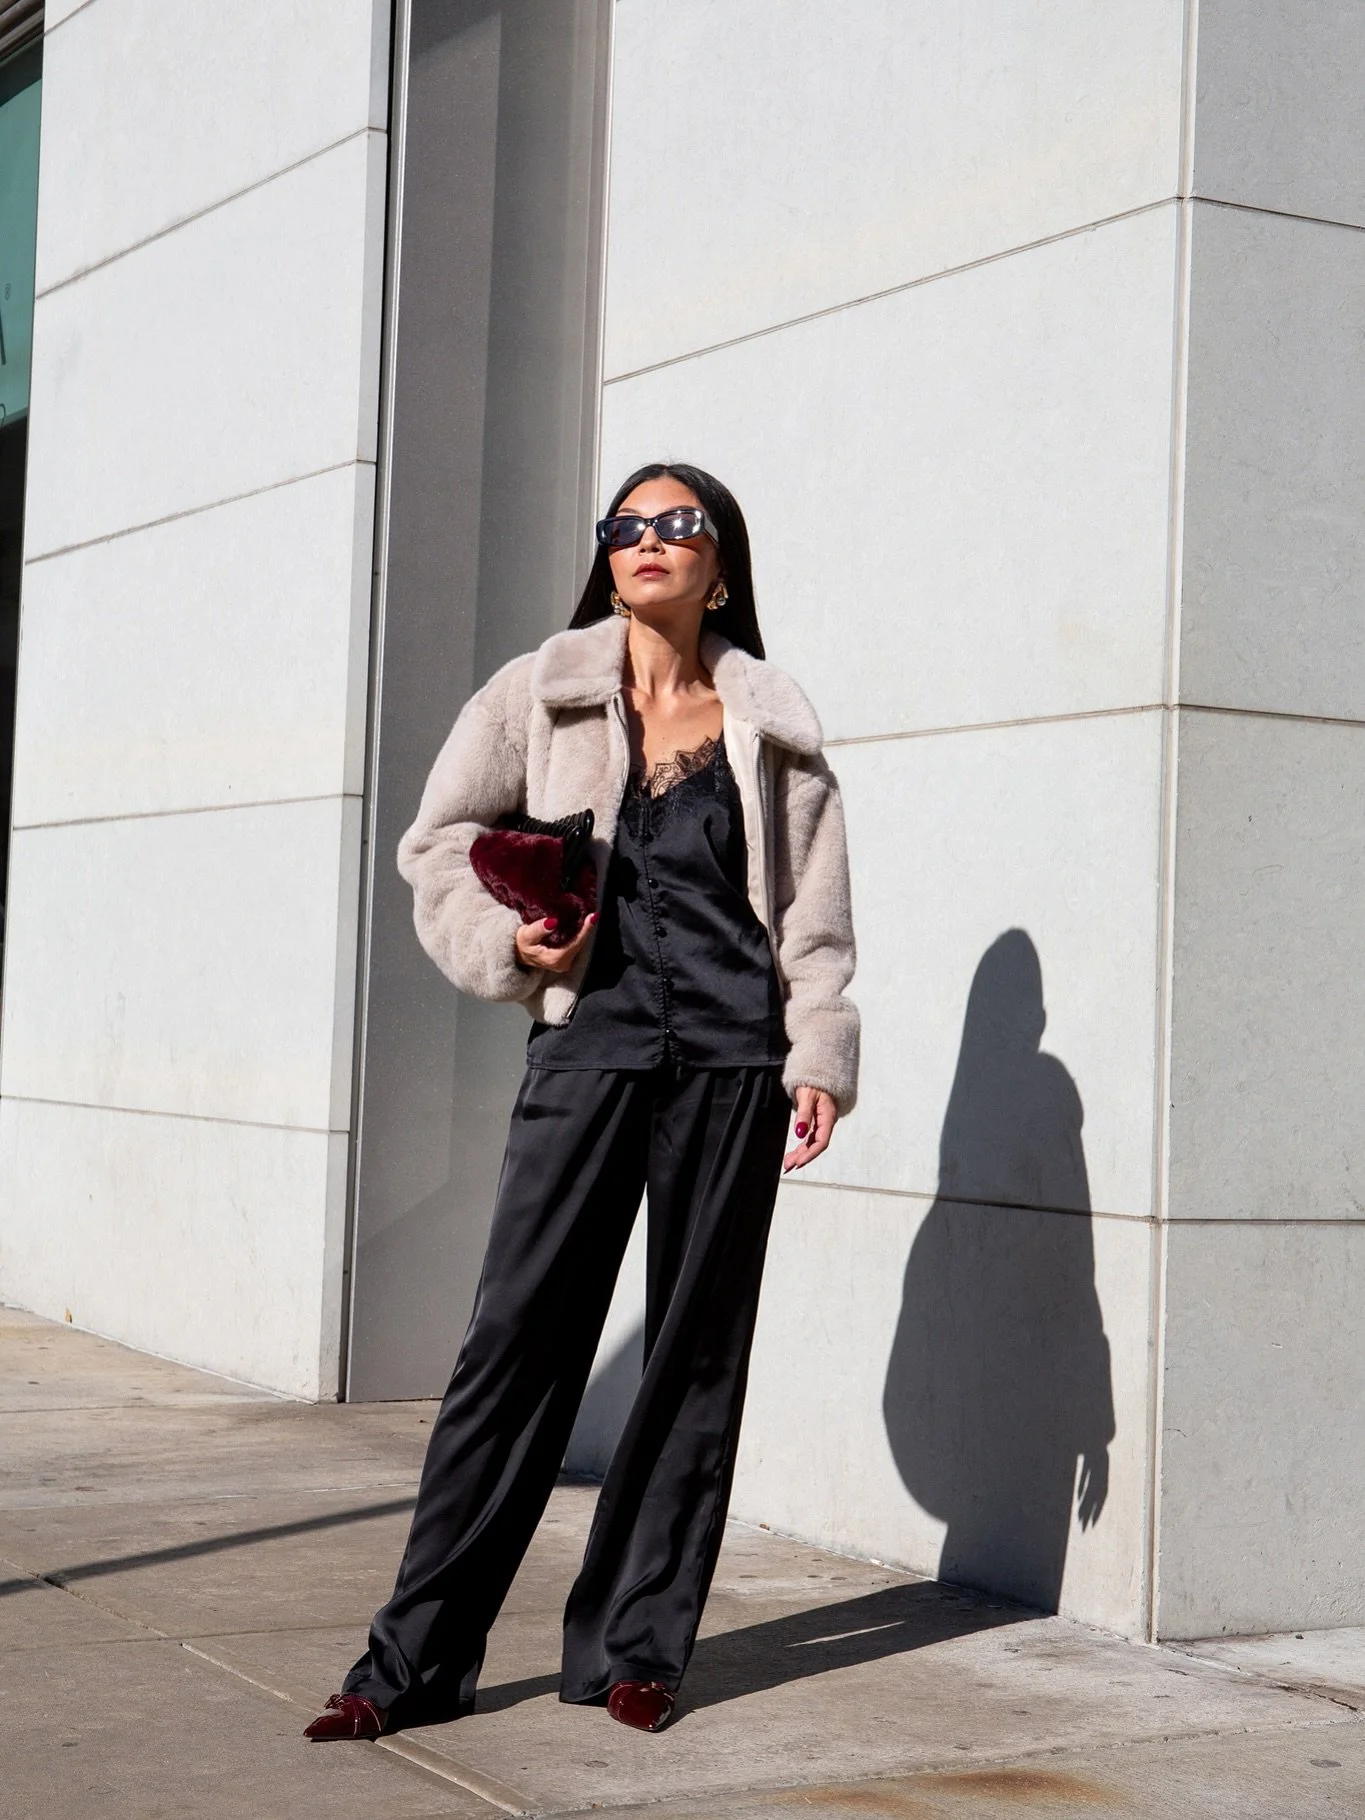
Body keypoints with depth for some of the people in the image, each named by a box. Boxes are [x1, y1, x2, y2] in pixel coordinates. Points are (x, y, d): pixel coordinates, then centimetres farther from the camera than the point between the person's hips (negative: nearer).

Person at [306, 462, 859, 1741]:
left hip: (731, 1054, 1)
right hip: (590, 1037, -1)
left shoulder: (771, 723, 10)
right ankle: (417, 1657, 1)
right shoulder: (541, 695, 7)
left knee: (698, 1346, 4)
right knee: (520, 1334, -5)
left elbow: (812, 904, 10)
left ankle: (634, 1647, 14)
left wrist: (819, 1057, 3)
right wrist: (508, 938, -7)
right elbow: (441, 844, 10)